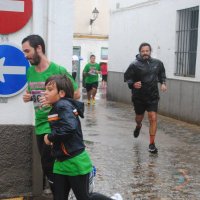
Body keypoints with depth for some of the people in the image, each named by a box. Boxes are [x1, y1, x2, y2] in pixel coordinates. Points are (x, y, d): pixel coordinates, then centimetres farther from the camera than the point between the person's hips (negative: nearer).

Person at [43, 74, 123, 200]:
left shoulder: (62, 105, -19)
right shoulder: (58, 107, 10)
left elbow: (70, 128, -34)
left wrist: (50, 138, -21)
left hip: (75, 162, -9)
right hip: (61, 162, 9)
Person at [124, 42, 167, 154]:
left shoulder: (158, 63, -1)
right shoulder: (135, 65, -12)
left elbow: (162, 74, 17)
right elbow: (127, 77, -6)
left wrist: (163, 82, 0)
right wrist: (133, 84, -25)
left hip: (153, 97, 1)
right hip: (139, 97, -1)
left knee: (153, 118, -9)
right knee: (139, 118, 19)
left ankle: (152, 144, 0)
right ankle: (138, 126, 57)